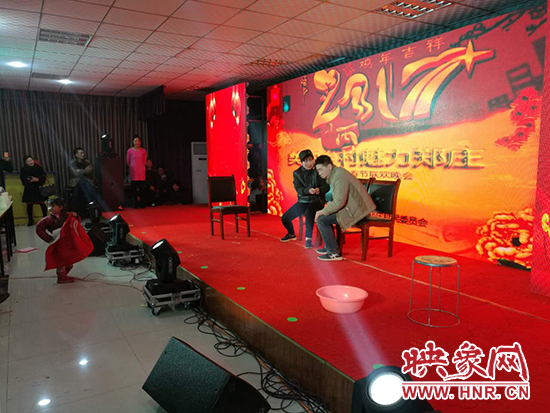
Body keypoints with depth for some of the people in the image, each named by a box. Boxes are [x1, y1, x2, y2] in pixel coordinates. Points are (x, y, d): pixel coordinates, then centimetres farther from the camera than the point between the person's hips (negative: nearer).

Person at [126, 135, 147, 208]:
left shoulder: (143, 151, 3)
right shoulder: (130, 151, 0)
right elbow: (128, 161, 10)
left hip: (141, 171, 1)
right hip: (133, 171, -1)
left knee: (141, 187, -1)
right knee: (134, 188, 0)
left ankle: (141, 203, 5)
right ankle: (135, 203, 6)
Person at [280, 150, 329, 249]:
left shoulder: (318, 171, -2)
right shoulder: (297, 173, 4)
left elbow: (326, 186, -5)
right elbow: (298, 189, -8)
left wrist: (319, 190, -28)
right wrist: (308, 190, -28)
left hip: (316, 201, -4)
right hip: (303, 201, 4)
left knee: (309, 213, -37)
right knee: (285, 218, -4)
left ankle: (308, 238, -19)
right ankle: (291, 234, 29)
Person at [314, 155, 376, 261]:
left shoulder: (339, 176, -20)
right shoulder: (335, 174, 12)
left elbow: (339, 202, -26)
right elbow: (337, 199, 19)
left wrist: (323, 212, -14)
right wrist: (324, 210, 6)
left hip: (357, 209, -10)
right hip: (352, 206, 10)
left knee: (321, 220, -12)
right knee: (324, 215, 20)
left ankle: (334, 253, -6)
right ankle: (329, 246, 28)